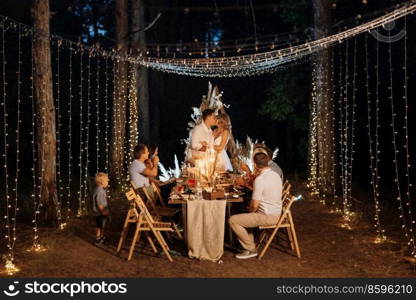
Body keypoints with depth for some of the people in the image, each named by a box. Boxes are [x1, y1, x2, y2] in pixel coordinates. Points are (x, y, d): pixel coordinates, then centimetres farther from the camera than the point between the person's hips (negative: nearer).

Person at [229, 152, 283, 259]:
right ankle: (250, 244, 26)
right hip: (276, 213, 10)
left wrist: (250, 210, 2)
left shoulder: (260, 179, -22)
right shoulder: (276, 175, 6)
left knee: (233, 220, -6)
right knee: (245, 217, 29)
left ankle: (251, 249, 2)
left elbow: (254, 205, -20)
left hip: (267, 217, -10)